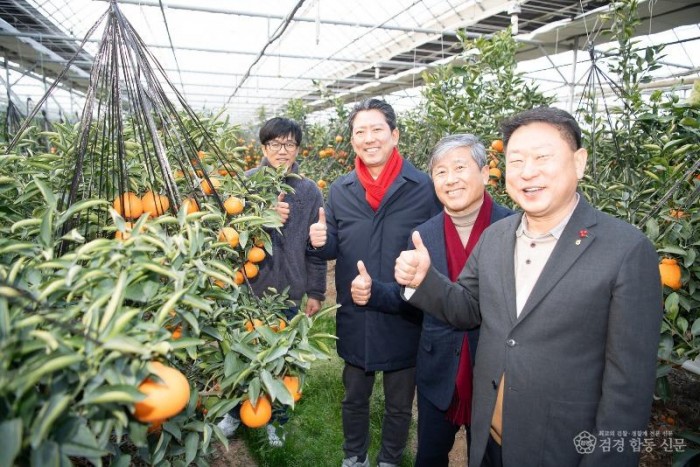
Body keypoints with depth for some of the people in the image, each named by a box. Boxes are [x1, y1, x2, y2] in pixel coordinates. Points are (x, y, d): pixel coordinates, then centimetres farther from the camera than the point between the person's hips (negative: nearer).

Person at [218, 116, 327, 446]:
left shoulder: (309, 191, -1)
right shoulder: (246, 183, -3)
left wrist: (315, 292, 3)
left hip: (289, 292, 0)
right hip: (248, 286, 0)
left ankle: (275, 417, 38)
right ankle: (235, 411, 41)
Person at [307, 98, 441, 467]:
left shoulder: (424, 187, -11)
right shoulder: (340, 191, 1)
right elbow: (333, 249, 6)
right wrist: (319, 242, -16)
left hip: (405, 319, -2)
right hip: (354, 318, 3)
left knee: (399, 404, 19)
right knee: (354, 397, 23)